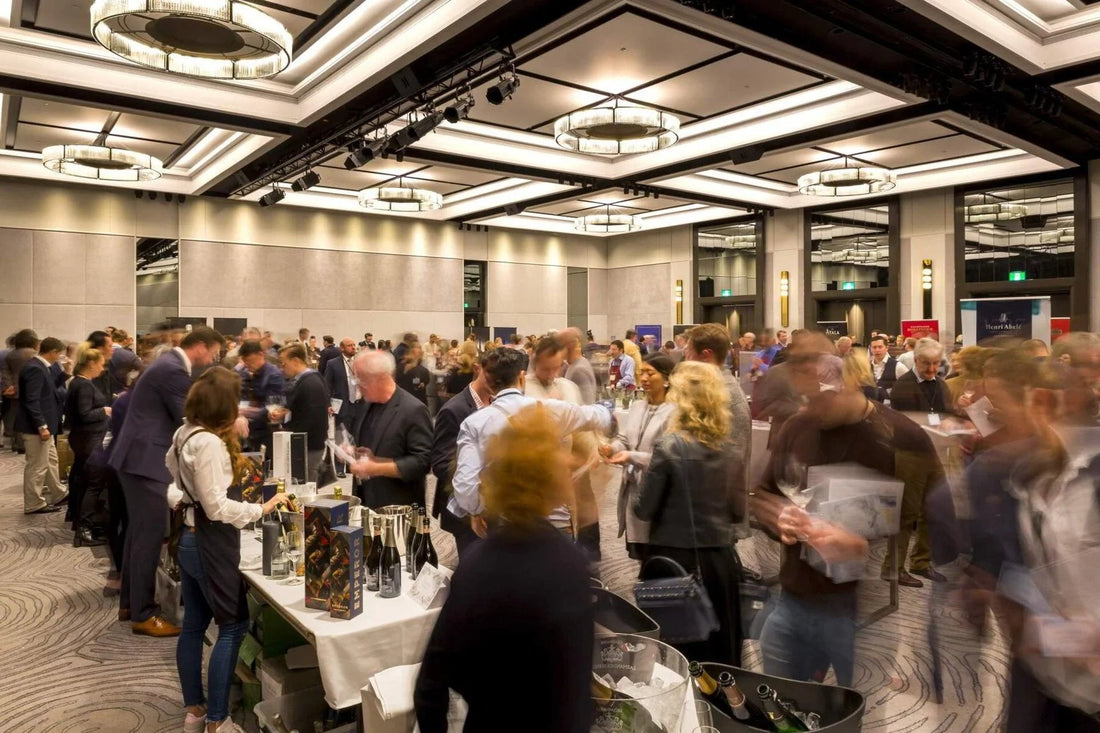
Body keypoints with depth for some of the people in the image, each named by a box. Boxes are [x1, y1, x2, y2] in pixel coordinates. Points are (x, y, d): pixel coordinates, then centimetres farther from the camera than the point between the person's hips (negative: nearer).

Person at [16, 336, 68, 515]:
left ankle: (57, 494, 32)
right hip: (36, 426, -11)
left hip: (43, 424, 11)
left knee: (50, 460, 20)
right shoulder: (35, 368, -20)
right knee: (36, 466, 0)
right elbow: (31, 400, -25)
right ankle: (33, 504, 10)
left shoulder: (39, 366, 10)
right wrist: (42, 426, -25)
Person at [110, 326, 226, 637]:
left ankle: (129, 603, 29)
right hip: (146, 459, -11)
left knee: (139, 532, 18)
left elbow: (181, 415, 20)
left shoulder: (170, 363, 13)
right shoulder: (174, 371, -20)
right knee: (149, 536, -4)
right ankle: (143, 614, 6)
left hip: (138, 456, 11)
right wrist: (230, 423, -5)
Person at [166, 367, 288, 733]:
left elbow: (170, 461, 28)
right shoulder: (209, 443, -24)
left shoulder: (186, 433, 5)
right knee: (233, 626, 1)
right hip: (211, 545, -10)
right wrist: (262, 509, -23)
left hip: (191, 539, 10)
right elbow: (217, 507, -26)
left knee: (194, 625, 17)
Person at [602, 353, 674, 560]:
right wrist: (611, 448, -13)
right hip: (632, 489, 7)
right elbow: (623, 439, 9)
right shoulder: (636, 406, 13)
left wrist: (632, 457, -24)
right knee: (639, 555, 18)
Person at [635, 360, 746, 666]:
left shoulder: (668, 448, -14)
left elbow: (644, 510, -10)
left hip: (675, 560, -4)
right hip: (720, 559, 4)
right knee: (722, 655, 17)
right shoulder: (730, 452, 0)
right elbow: (739, 512, 8)